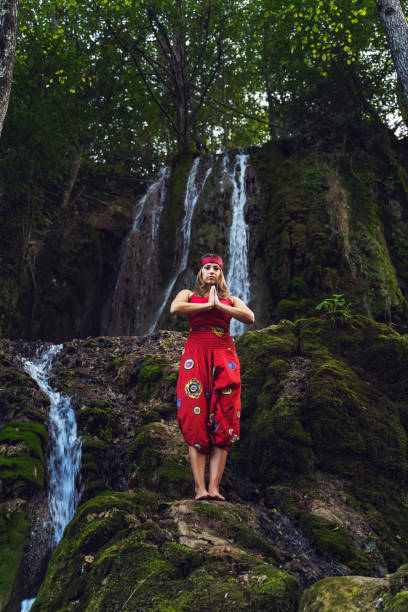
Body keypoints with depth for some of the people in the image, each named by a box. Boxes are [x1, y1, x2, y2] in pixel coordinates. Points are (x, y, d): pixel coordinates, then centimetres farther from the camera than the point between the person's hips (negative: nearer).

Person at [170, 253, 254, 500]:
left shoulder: (231, 299, 22)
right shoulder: (189, 294, 20)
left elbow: (250, 317, 1)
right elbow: (175, 308, -5)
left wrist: (219, 305, -2)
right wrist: (208, 305, 1)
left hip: (224, 356, 1)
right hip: (196, 355, -1)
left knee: (223, 423, -9)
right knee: (195, 422, -11)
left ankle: (214, 488, -10)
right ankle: (200, 488, -12)